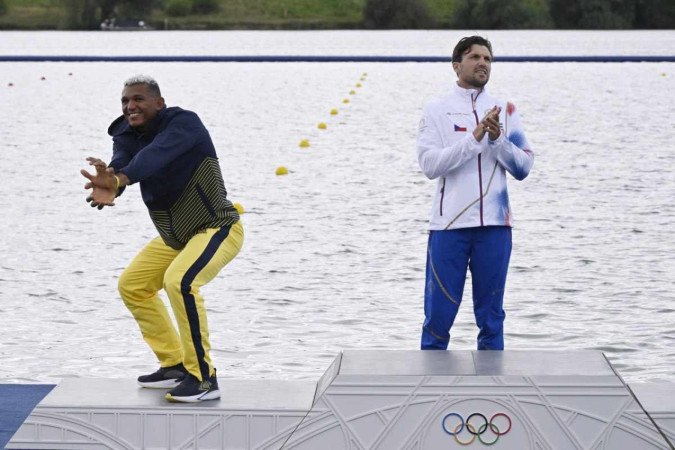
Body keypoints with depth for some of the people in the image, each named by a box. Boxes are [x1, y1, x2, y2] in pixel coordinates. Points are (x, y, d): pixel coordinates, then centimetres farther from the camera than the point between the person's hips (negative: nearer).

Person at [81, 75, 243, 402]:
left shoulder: (184, 123, -21)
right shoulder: (127, 135, -2)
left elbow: (158, 154, -42)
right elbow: (120, 164, -24)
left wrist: (120, 180, -60)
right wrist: (108, 185, -50)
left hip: (217, 228, -9)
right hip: (174, 235, 9)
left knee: (179, 280, -31)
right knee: (132, 285, 14)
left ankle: (204, 378, -23)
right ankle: (175, 365, 24)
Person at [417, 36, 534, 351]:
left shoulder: (505, 111, 11)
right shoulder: (436, 110, 2)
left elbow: (524, 167, 6)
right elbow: (430, 164, -10)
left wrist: (497, 139, -10)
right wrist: (475, 137, -17)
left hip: (494, 225, 3)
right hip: (449, 225, -3)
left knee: (491, 318, 9)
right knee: (438, 317, 1)